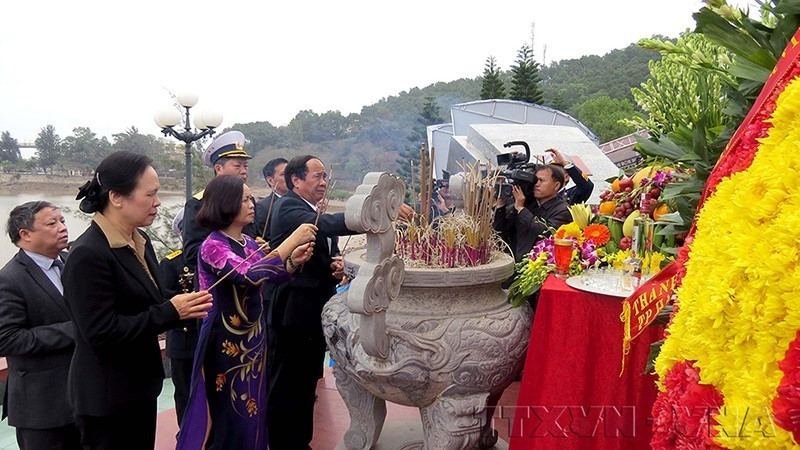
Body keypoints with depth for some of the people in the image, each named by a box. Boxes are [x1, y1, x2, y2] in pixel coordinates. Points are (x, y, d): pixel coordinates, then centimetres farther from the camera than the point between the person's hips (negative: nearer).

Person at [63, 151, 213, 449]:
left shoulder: (139, 241, 5)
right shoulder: (88, 254, -21)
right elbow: (101, 332, -24)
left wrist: (181, 305, -4)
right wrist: (171, 312, -22)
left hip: (139, 384, 8)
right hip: (106, 396, -8)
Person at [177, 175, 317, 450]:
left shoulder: (249, 243, 6)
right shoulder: (213, 246, -17)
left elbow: (274, 275, 9)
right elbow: (250, 276, -31)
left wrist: (294, 260, -12)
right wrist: (291, 240, -29)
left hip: (253, 335, 7)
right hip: (226, 340, -7)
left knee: (251, 410, 17)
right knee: (225, 414, 6)